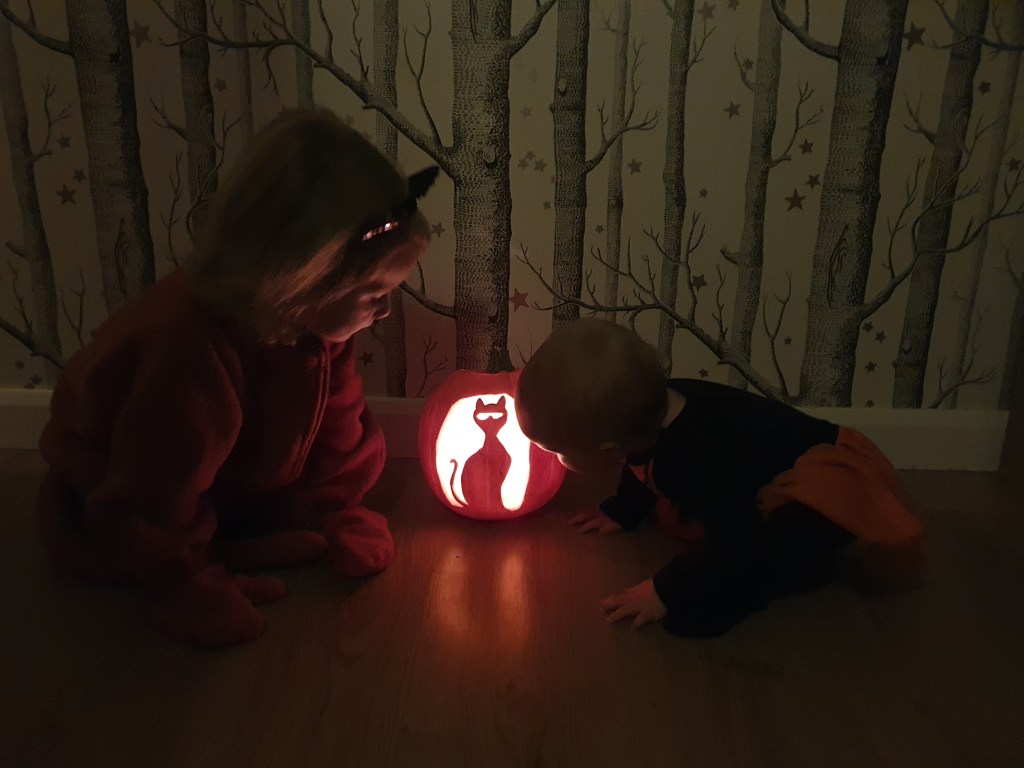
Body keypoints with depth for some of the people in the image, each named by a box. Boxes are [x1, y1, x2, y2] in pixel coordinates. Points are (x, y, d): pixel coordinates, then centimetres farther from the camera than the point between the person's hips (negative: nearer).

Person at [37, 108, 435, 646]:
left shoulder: (319, 321, -20)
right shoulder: (187, 348, -43)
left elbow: (337, 425, -6)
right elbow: (158, 488, -33)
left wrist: (337, 515, -4)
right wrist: (185, 587, -23)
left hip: (242, 480, 6)